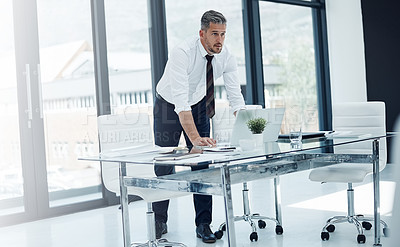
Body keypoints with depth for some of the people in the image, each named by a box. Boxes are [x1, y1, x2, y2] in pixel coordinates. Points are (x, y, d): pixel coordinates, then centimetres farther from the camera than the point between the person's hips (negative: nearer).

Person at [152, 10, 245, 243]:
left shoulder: (226, 57, -18)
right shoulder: (182, 53, -34)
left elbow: (236, 96, -17)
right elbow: (180, 101, -41)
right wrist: (194, 138, -50)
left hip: (199, 105, 4)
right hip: (169, 106, -4)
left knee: (202, 163, -2)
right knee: (165, 164, 1)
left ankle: (203, 224, 6)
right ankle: (159, 219, 19)